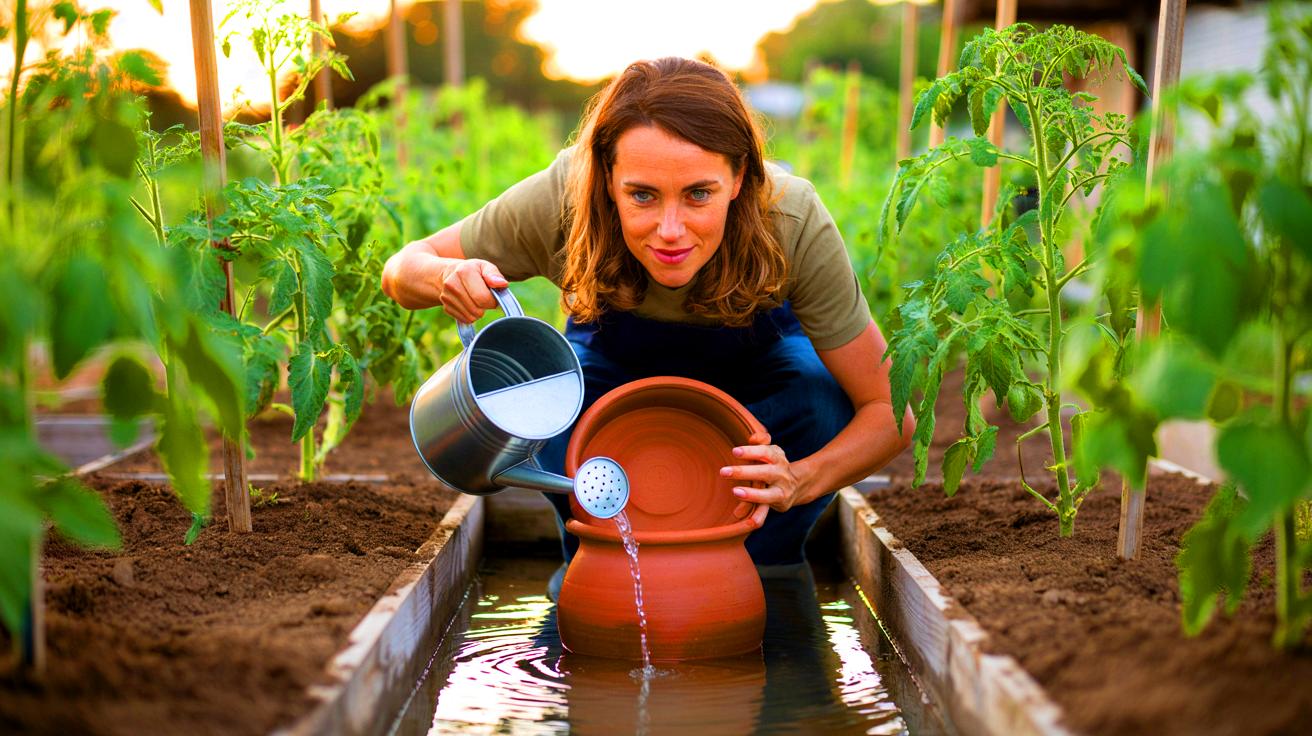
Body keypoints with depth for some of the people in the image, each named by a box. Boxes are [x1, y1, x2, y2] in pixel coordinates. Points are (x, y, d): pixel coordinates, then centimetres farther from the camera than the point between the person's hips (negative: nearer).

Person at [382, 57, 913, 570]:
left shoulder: (793, 221, -38)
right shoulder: (561, 200, -36)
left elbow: (892, 411, -32)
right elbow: (401, 271, -21)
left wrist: (797, 482, -52)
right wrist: (448, 277, -46)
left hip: (757, 358, 0)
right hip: (615, 359, 0)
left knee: (824, 407, -31)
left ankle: (759, 578, -2)